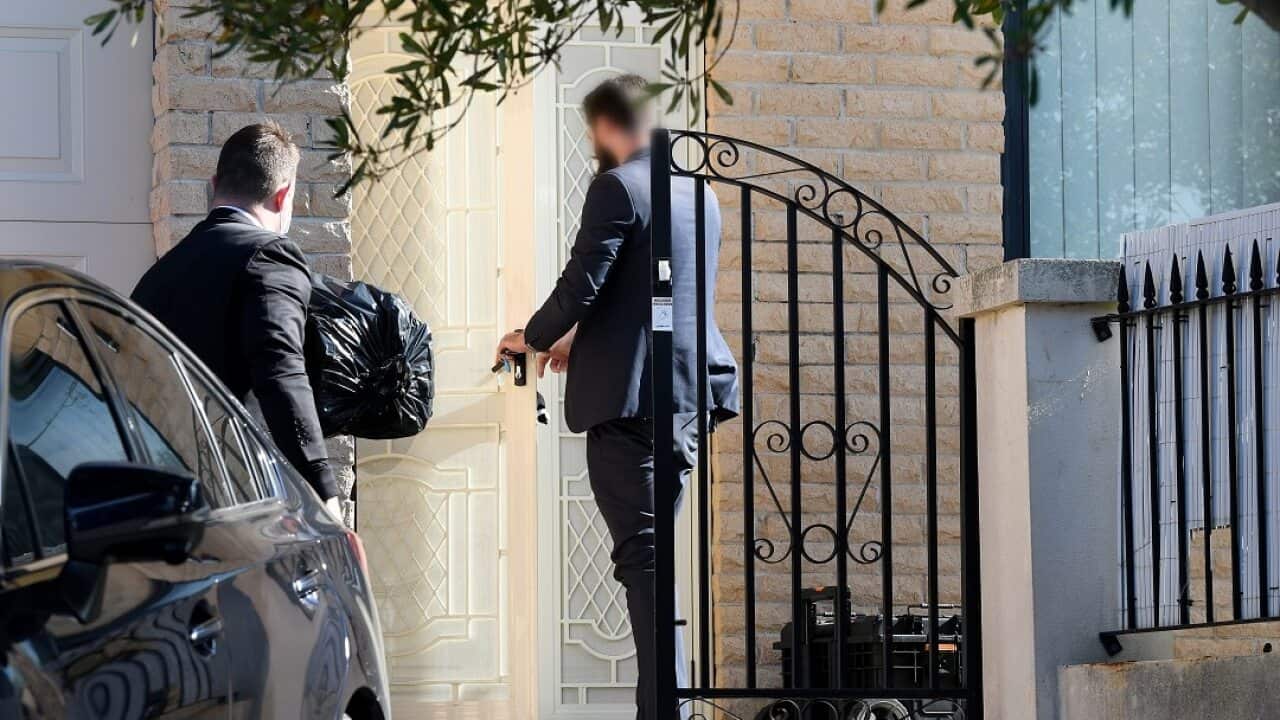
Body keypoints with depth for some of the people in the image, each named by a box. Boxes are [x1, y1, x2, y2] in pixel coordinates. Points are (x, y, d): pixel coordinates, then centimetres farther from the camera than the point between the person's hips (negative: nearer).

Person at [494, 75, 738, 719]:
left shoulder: (616, 187, -9)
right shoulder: (697, 192, 17)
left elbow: (581, 286, -14)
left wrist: (532, 339, 6)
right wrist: (581, 339, 34)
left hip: (628, 399, -8)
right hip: (690, 394, 8)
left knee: (641, 557, -10)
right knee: (650, 554, 15)